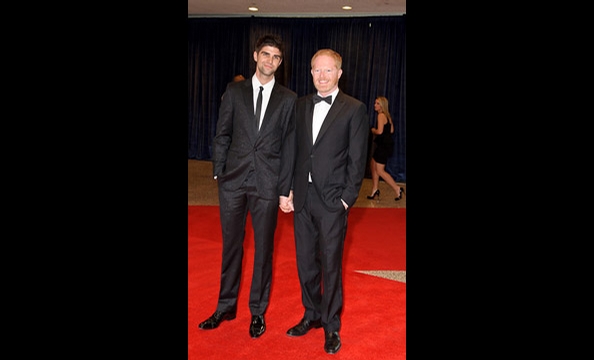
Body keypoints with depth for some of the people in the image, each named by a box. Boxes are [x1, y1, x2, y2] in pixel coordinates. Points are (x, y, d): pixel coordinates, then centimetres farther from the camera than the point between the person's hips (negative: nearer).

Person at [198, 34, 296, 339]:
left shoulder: (288, 99, 3)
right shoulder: (234, 92, 7)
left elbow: (289, 146, 1)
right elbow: (222, 135, 8)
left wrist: (285, 189, -3)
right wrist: (219, 173, 0)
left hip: (267, 184, -1)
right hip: (233, 180, 1)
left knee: (264, 248, 8)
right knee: (231, 245, 11)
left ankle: (258, 312, 23)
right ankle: (226, 307, 27)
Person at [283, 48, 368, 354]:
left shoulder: (354, 109, -3)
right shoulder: (300, 105, 11)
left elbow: (357, 159, -4)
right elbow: (294, 150, 12)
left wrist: (347, 198, -9)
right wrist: (290, 188, 6)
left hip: (332, 200, -4)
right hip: (302, 196, 5)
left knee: (331, 264, 3)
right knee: (305, 261, 13)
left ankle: (331, 326, 19)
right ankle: (312, 315, 31)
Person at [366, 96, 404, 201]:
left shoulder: (381, 115, -16)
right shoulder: (387, 115, 13)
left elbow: (379, 131, -26)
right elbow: (391, 130, 18)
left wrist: (373, 130, -5)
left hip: (384, 145, -10)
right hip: (384, 144, 10)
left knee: (380, 171, -5)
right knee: (373, 165, 15)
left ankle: (397, 189, -1)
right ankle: (375, 189, 20)